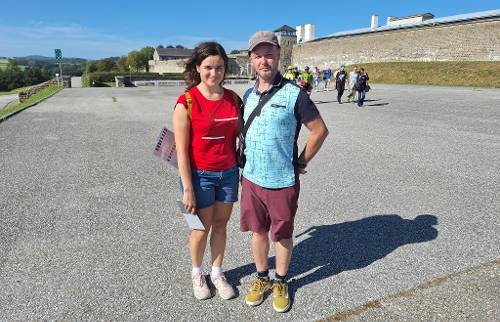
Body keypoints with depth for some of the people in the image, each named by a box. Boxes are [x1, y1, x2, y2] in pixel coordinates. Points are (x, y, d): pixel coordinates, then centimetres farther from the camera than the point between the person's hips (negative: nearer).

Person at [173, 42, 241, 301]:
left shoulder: (233, 99, 0)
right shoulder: (186, 103, -13)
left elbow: (240, 136, 8)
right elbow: (181, 150, -13)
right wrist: (187, 189, -13)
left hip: (229, 173, 4)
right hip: (200, 175, -3)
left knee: (221, 224, 16)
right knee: (202, 228, 12)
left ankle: (217, 273, 36)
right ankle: (196, 273, 38)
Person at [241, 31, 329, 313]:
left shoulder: (294, 94, -12)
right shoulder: (248, 95, 5)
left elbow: (320, 131, -6)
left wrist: (301, 163, -3)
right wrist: (244, 166, 11)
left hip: (283, 181, -4)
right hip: (251, 178, 5)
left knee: (282, 235, 13)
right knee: (258, 231, 17)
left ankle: (281, 282, 35)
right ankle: (262, 278, 38)